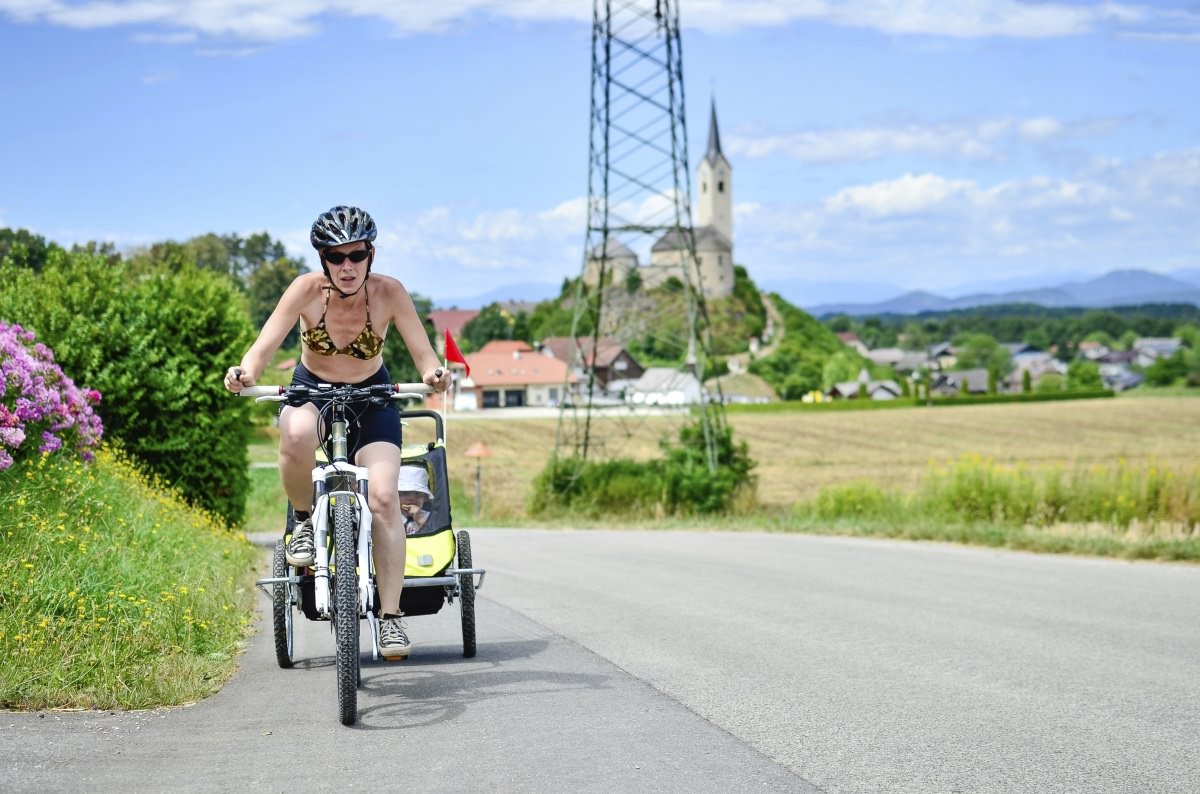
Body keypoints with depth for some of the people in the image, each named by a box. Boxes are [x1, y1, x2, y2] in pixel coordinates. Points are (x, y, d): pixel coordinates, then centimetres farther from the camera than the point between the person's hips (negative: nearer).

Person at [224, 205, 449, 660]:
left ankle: (390, 616, -13)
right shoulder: (307, 290, -21)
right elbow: (264, 346, -26)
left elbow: (423, 354, -20)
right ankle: (304, 521, -9)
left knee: (383, 498, -21)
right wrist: (246, 373, -48)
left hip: (371, 397, 0)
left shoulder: (389, 292, -20)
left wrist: (434, 375, -44)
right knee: (296, 436, -38)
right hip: (311, 390, 0)